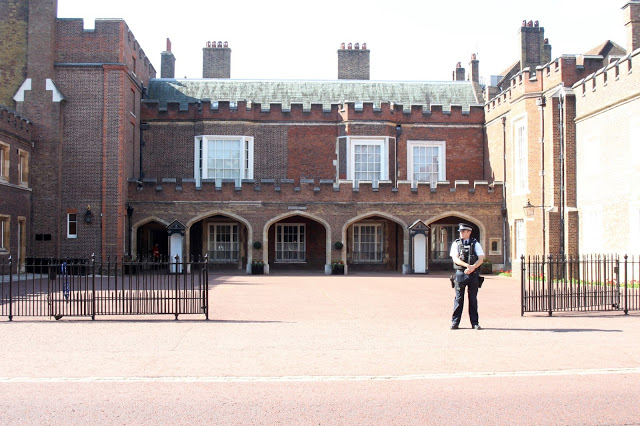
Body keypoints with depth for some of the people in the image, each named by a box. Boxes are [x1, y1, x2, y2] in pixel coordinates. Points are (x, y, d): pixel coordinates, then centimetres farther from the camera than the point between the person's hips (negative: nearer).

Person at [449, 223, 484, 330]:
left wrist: (472, 267, -19)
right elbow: (455, 258, -7)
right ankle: (455, 322, 6)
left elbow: (481, 259, -2)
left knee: (473, 299, 4)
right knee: (458, 299, 1)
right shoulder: (456, 244, 7)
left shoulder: (475, 244, 7)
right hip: (460, 273, 0)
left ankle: (475, 323, 10)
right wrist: (467, 265, -21)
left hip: (473, 274, 0)